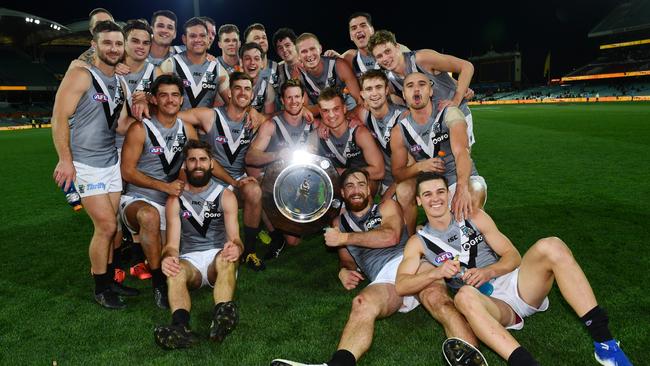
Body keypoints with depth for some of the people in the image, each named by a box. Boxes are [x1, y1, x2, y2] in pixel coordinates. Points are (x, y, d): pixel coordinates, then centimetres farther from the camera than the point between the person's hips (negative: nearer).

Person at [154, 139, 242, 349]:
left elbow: (235, 239, -5)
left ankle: (221, 317, -56)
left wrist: (235, 248, -32)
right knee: (175, 272, -33)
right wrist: (168, 258, -28)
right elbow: (172, 244, -2)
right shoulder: (175, 200, 6)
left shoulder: (225, 196, 4)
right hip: (189, 261, 1)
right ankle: (181, 327, -55)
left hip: (217, 258, -1)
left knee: (226, 258, -35)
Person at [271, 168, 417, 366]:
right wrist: (344, 272, 6)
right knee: (362, 304, -35)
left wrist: (345, 238, 0)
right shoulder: (340, 223, 31)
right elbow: (348, 261, 33)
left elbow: (391, 237, -3)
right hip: (384, 279, -1)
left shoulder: (386, 207, 19)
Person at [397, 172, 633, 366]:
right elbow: (401, 285, -5)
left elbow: (513, 256, 8)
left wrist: (488, 272, -13)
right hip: (486, 303, -2)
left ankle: (604, 342, -24)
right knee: (464, 295, -38)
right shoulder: (418, 243, 7)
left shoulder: (474, 218, 11)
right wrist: (435, 273, -21)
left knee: (550, 246, -24)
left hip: (515, 285, 3)